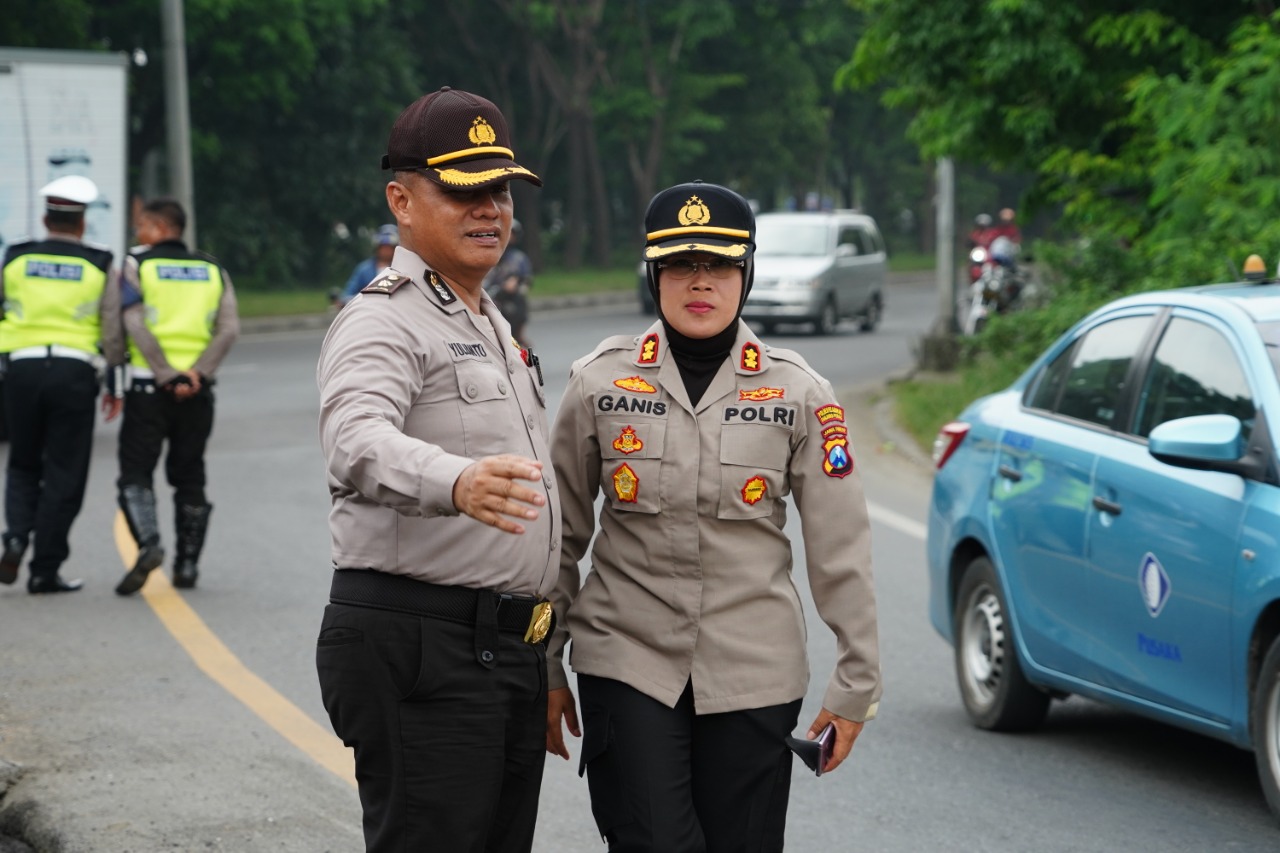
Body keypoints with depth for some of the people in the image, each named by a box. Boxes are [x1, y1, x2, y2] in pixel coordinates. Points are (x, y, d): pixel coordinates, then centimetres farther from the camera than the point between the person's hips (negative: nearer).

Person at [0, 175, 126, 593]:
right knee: (64, 477, 4)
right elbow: (113, 331, -1)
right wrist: (116, 386, 6)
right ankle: (45, 570, 2)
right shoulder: (101, 266, 3)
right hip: (74, 374, -1)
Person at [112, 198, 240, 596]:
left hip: (148, 386, -3)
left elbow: (136, 325, -13)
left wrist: (168, 376, -15)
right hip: (198, 391, 3)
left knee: (135, 472, 1)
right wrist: (196, 374, -10)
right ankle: (187, 564, 11)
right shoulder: (213, 271, 11)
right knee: (189, 477, 13)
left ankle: (148, 543, -21)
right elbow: (229, 329, -3)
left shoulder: (136, 266, 1)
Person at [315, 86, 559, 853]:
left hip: (510, 647, 9)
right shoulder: (383, 321, -10)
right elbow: (359, 441, -32)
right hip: (419, 649, -9)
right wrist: (455, 483, -53)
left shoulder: (492, 325, 21)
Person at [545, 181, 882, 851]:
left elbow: (841, 548, 3)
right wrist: (546, 669, 8)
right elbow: (560, 536, 8)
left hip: (754, 677, 1)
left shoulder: (798, 394, 1)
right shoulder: (599, 383, 1)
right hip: (628, 664, 0)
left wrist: (856, 683, 2)